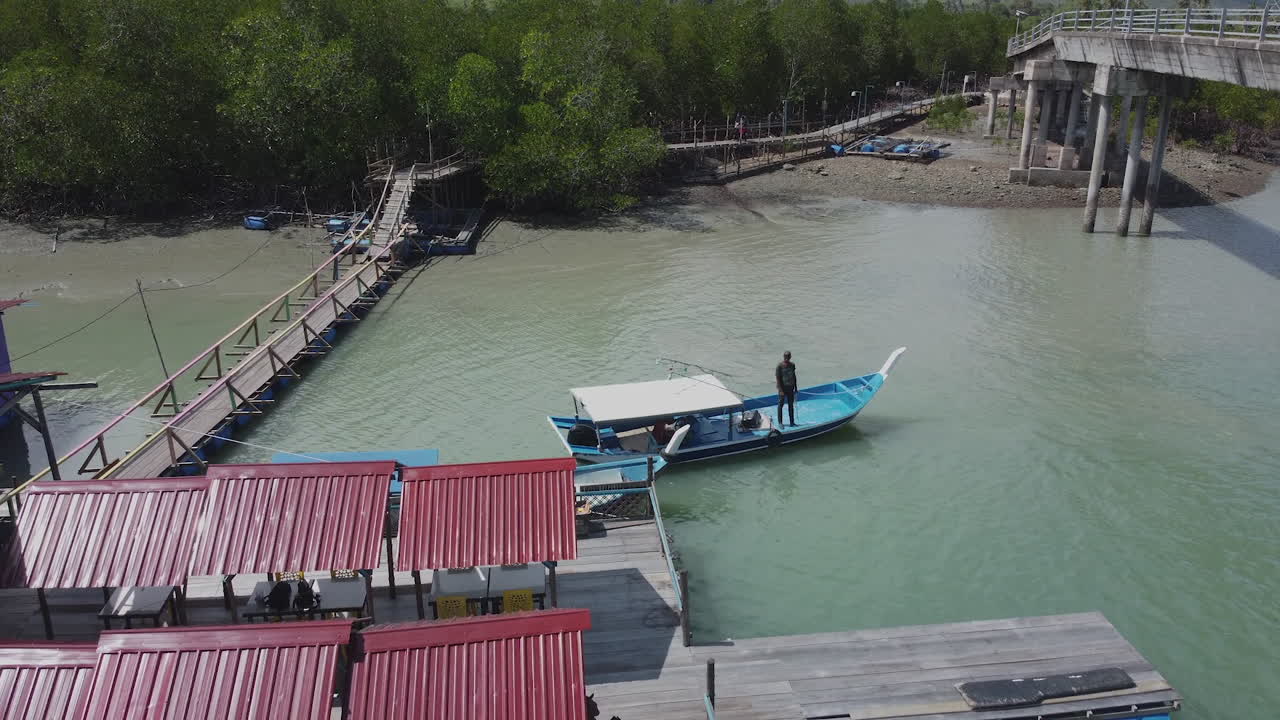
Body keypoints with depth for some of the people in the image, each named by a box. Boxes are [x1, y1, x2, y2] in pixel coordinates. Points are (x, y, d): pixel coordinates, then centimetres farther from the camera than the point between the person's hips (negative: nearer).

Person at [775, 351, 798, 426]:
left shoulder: (792, 365, 5)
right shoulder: (780, 366, -11)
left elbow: (794, 376, 14)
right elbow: (778, 378, -12)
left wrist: (795, 388, 13)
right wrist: (781, 390, -17)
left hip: (790, 388, 5)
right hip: (783, 387, -5)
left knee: (791, 405, 8)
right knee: (780, 404, 1)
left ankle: (792, 422, 15)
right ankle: (780, 422, 9)